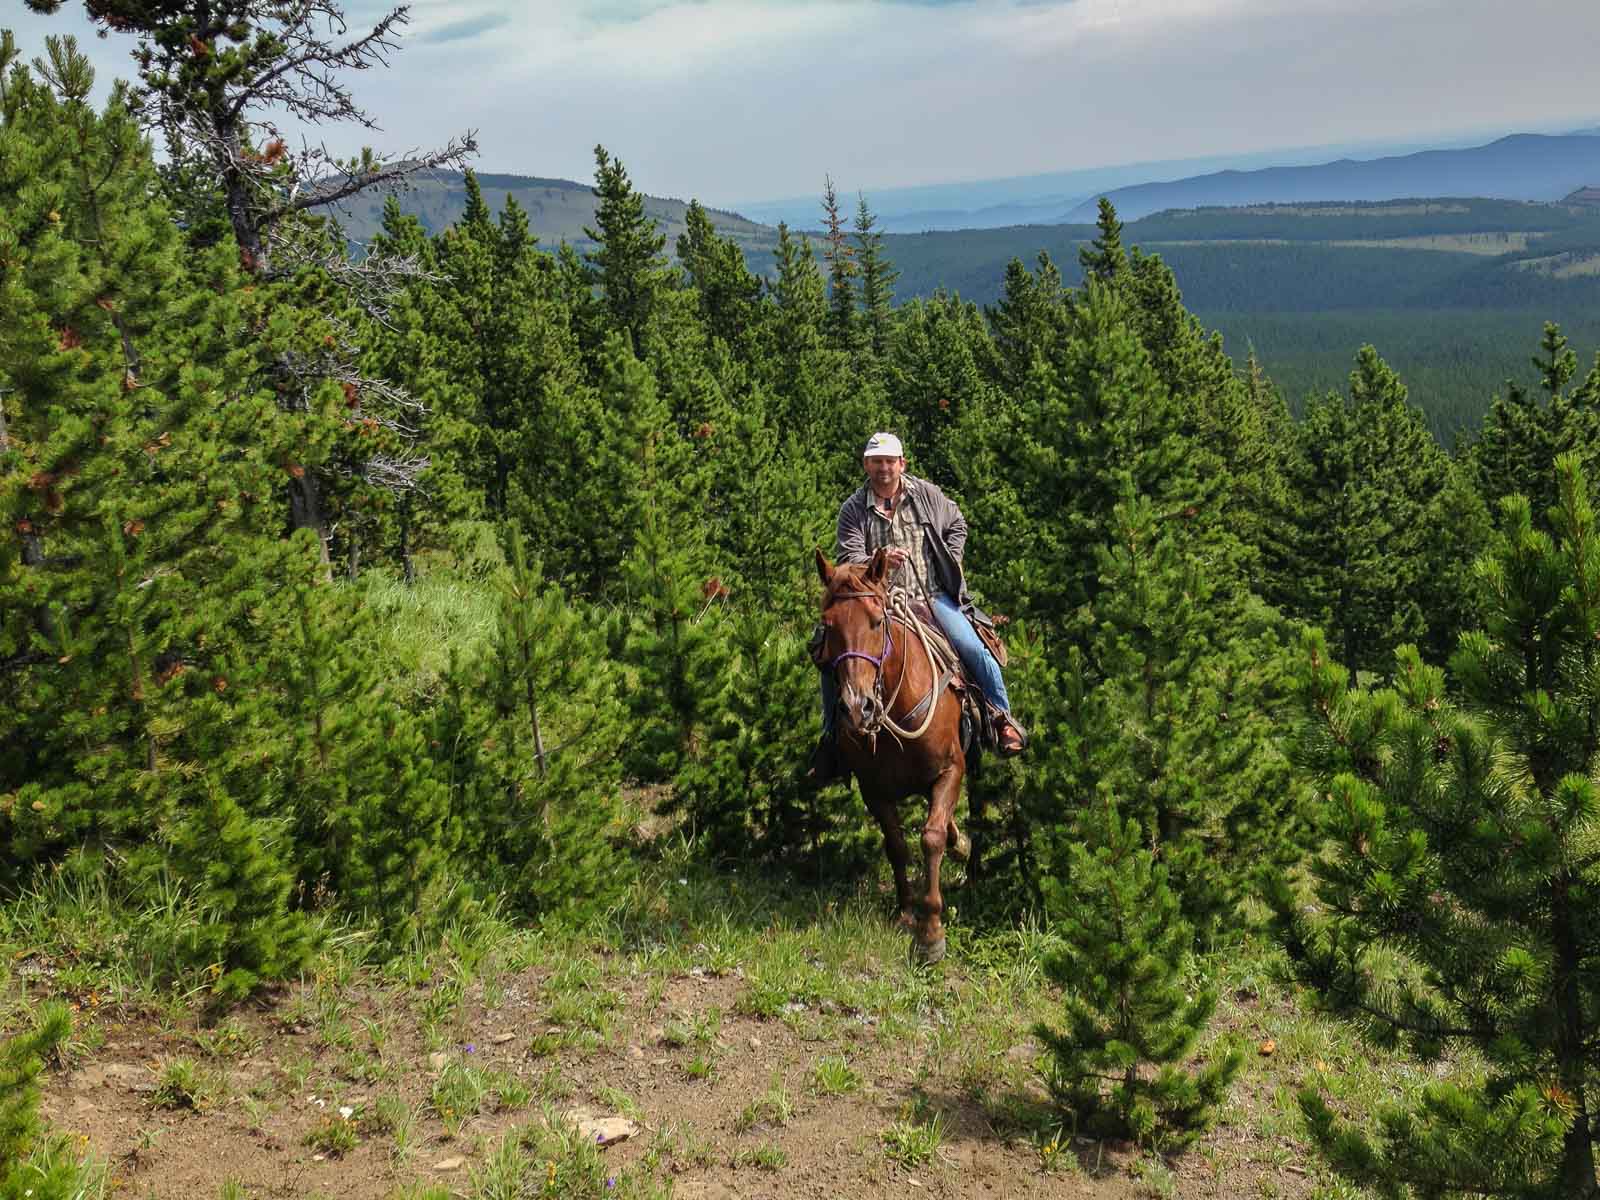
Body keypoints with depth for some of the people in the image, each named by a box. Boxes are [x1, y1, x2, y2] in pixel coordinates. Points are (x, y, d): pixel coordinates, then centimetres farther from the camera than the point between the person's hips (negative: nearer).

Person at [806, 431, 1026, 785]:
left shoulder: (927, 495, 5)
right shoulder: (853, 509, -2)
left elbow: (957, 525, 22)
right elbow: (847, 557, -13)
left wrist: (951, 562, 9)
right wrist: (879, 560, -32)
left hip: (931, 596, 1)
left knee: (974, 649, -18)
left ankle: (1003, 718, 6)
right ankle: (832, 738, 2)